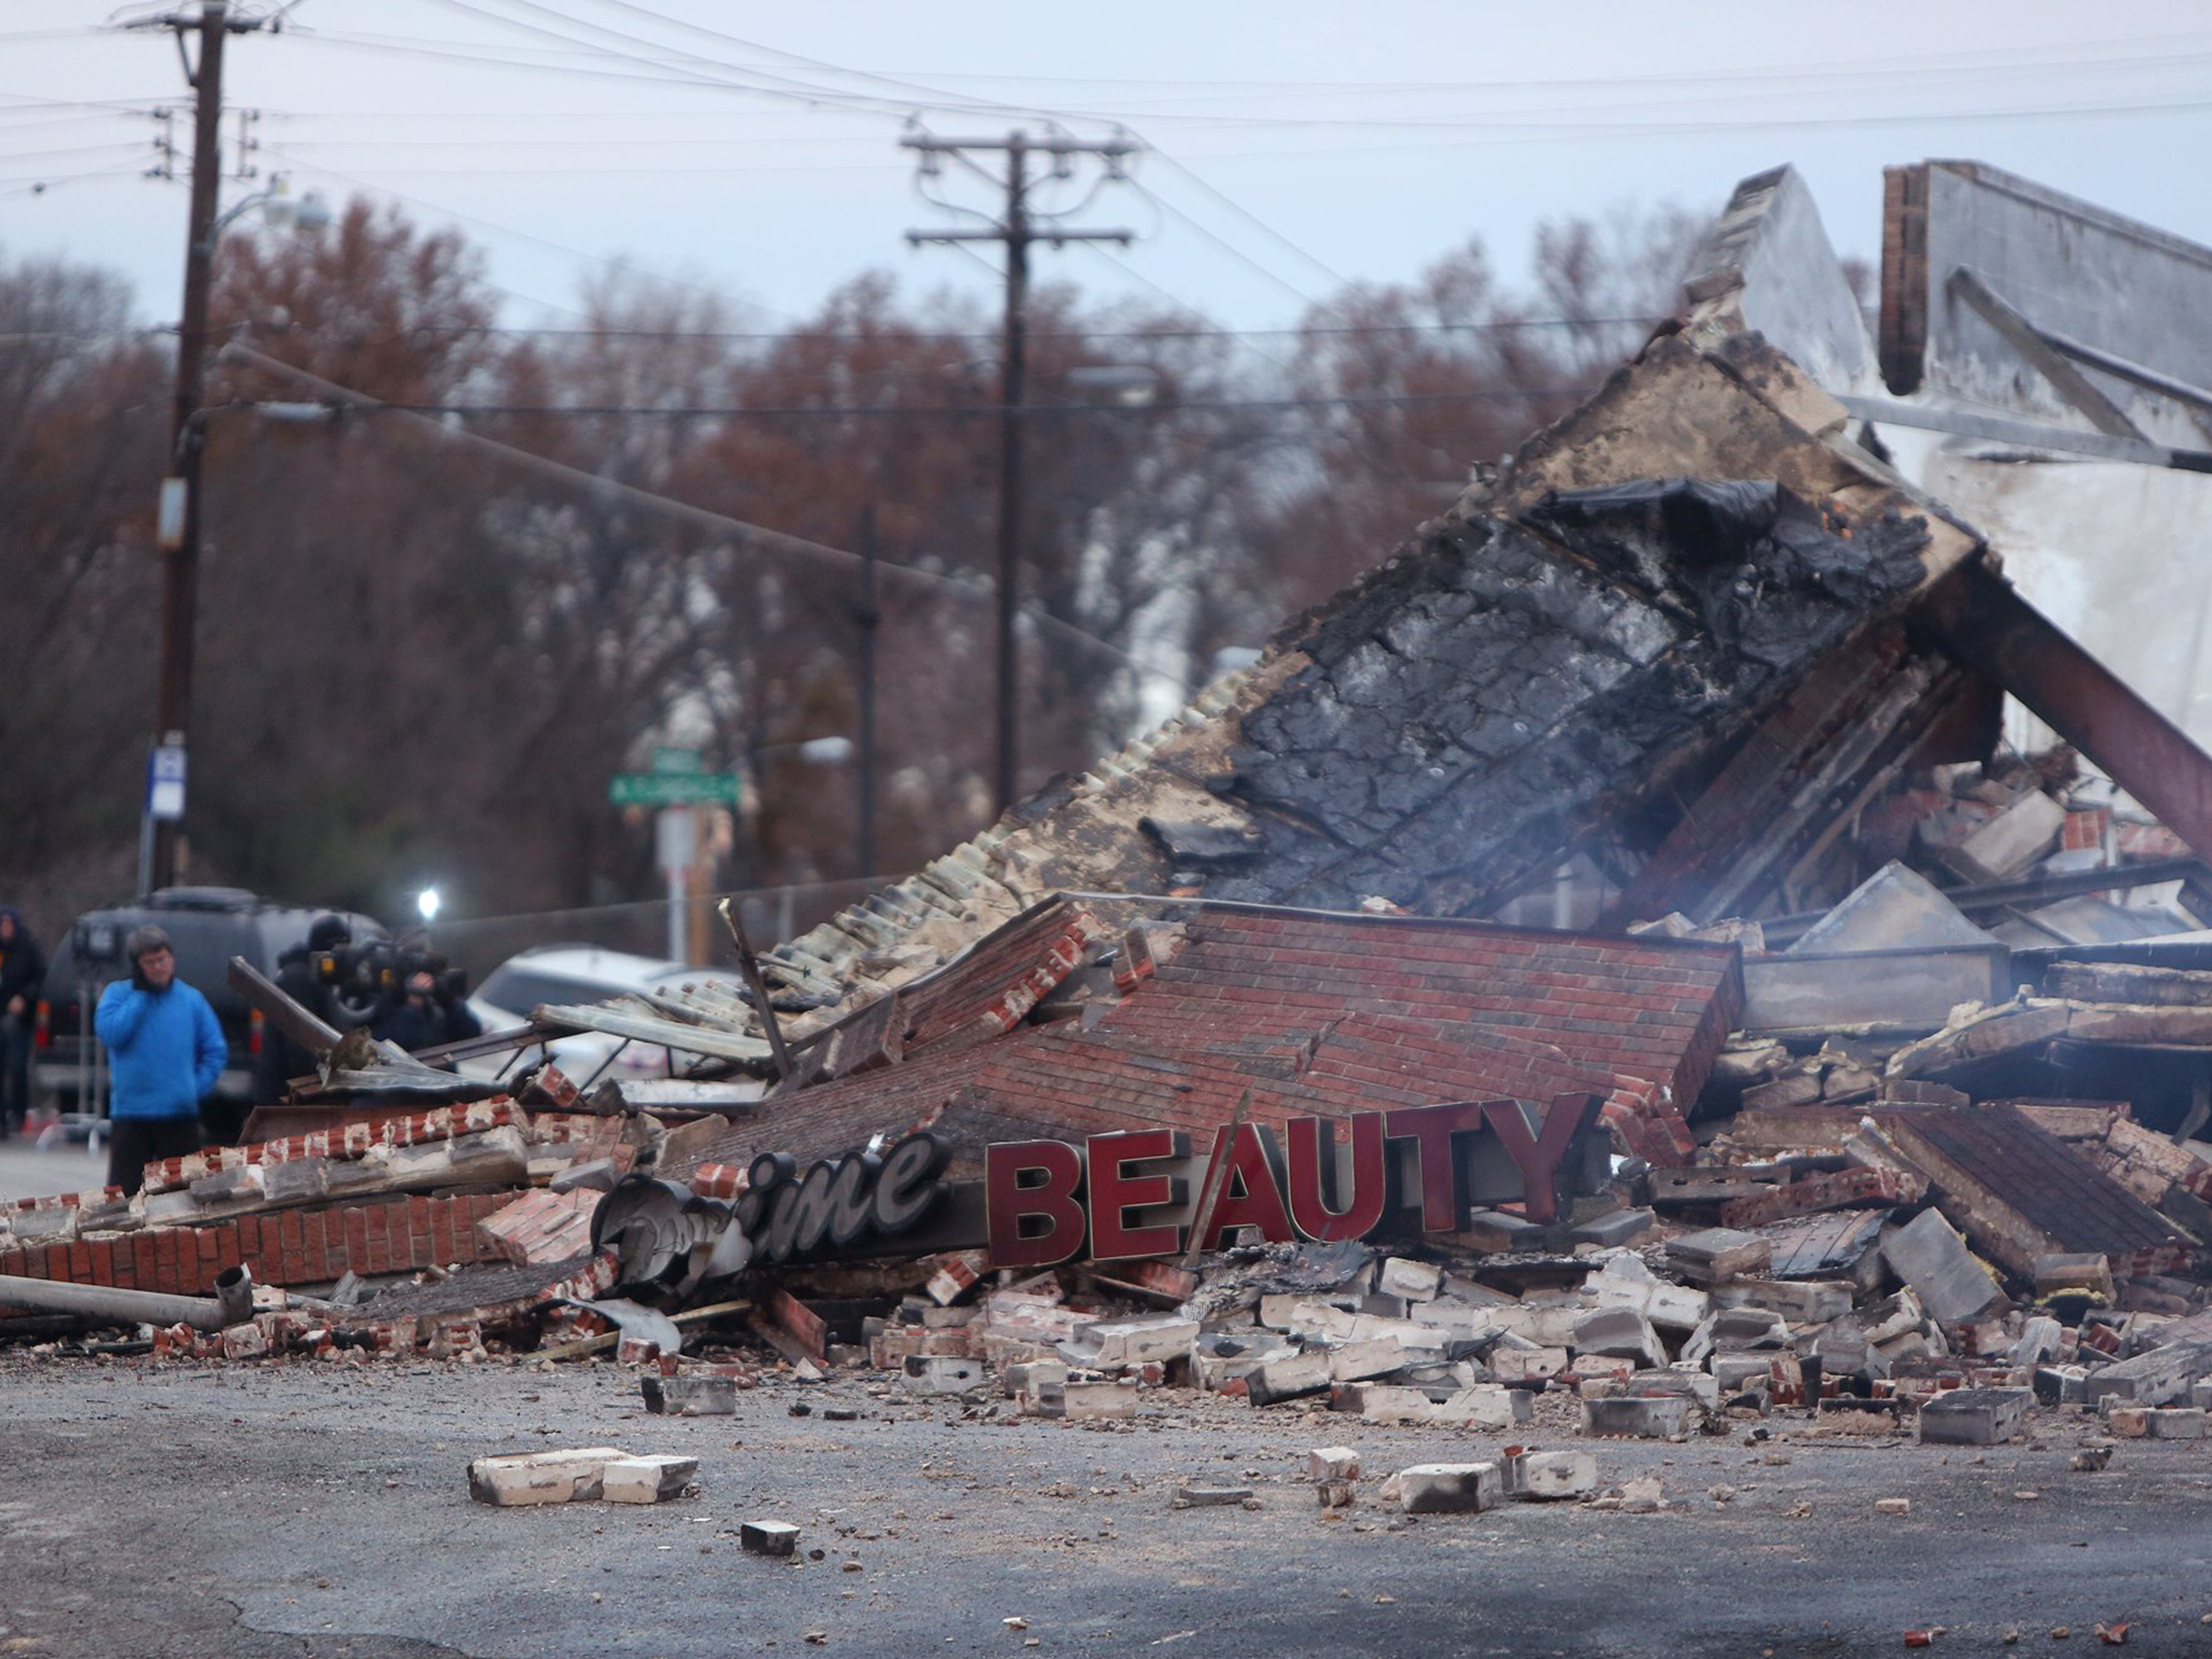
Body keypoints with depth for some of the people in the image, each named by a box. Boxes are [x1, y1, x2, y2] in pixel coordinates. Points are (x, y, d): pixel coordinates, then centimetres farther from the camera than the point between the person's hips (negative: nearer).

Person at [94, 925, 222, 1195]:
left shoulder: (192, 999, 7)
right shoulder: (118, 994, 4)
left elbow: (215, 1052, 8)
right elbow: (109, 1032, -14)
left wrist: (197, 1089, -5)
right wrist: (140, 993, -9)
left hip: (180, 1114, 1)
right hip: (129, 1112, -1)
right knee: (124, 1190, -1)